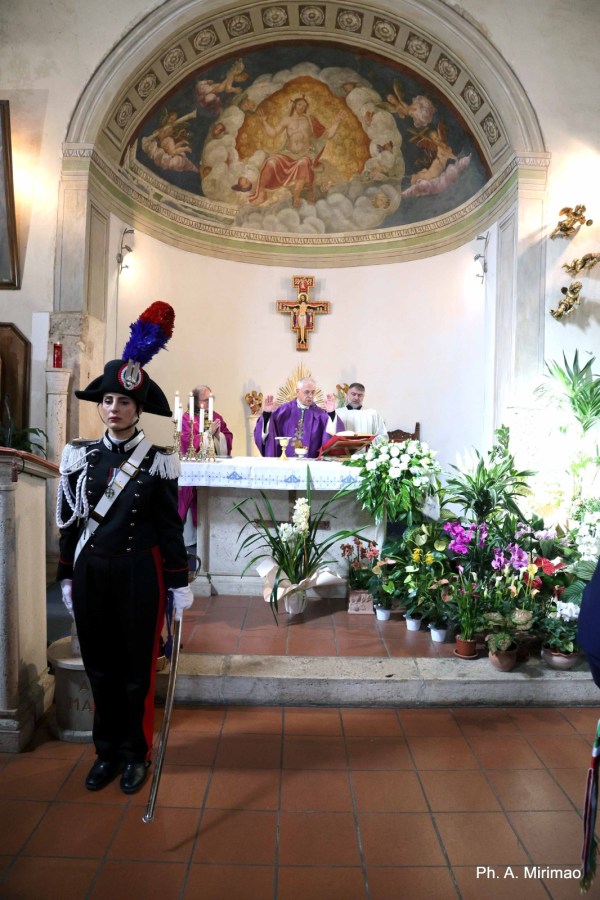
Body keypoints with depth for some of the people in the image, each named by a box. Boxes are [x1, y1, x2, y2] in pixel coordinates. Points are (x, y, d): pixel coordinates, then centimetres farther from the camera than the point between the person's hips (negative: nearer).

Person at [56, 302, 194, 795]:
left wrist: (179, 585, -5)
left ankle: (136, 754, 29)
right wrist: (67, 577, 9)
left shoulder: (158, 461, -6)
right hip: (90, 574, 3)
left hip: (139, 574, -3)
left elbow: (171, 528, -4)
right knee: (100, 667, 15)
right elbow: (69, 522, 8)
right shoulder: (80, 456, 3)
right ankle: (107, 750, 33)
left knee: (138, 670, 9)